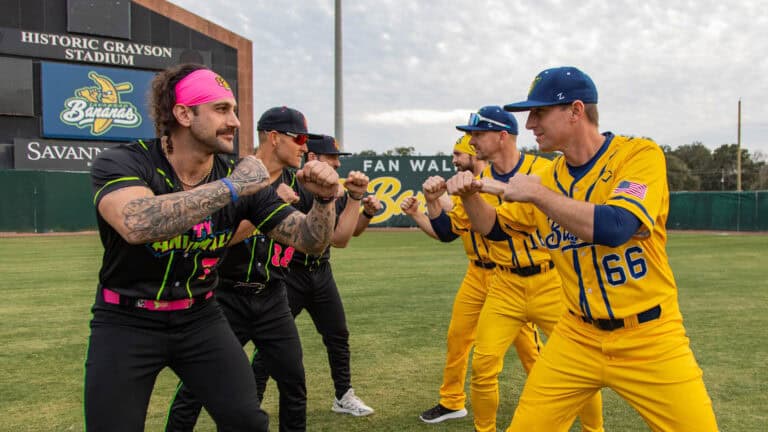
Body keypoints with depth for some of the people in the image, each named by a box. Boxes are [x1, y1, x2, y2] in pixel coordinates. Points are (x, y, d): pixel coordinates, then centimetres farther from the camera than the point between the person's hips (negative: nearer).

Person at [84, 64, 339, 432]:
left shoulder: (241, 178, -7)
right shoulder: (120, 163, -17)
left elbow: (310, 240, -5)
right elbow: (137, 225, -41)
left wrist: (324, 200, -25)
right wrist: (231, 188, -37)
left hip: (200, 318, 3)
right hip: (126, 321, -2)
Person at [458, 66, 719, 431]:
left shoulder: (640, 154, -12)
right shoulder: (548, 177, 3)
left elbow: (614, 228, -28)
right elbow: (494, 228, 14)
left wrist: (537, 194, -21)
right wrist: (471, 196, -5)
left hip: (651, 340, -3)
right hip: (577, 338, 4)